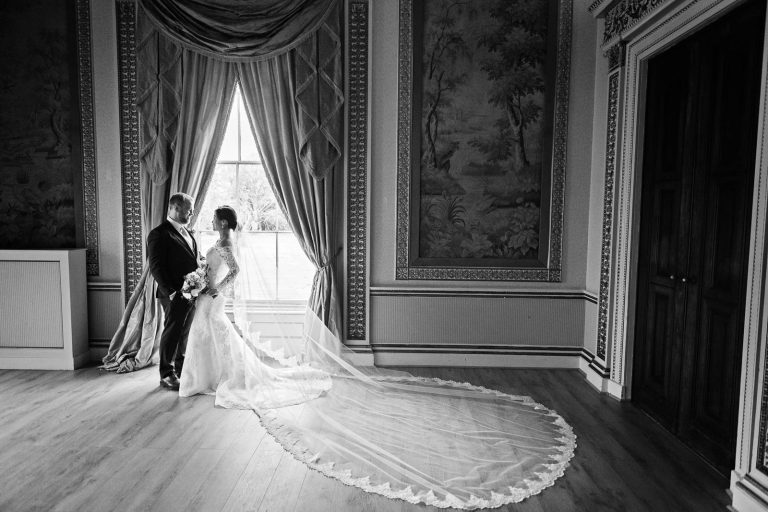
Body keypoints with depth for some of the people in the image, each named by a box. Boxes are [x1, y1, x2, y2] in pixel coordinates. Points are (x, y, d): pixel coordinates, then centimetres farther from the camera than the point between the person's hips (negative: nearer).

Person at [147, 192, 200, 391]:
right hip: (175, 295, -8)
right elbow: (156, 266, -15)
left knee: (185, 333, 16)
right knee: (172, 332, 2)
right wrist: (169, 291, -20)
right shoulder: (159, 234, -11)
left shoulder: (187, 232, 16)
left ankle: (181, 370, 30)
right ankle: (167, 375, 14)